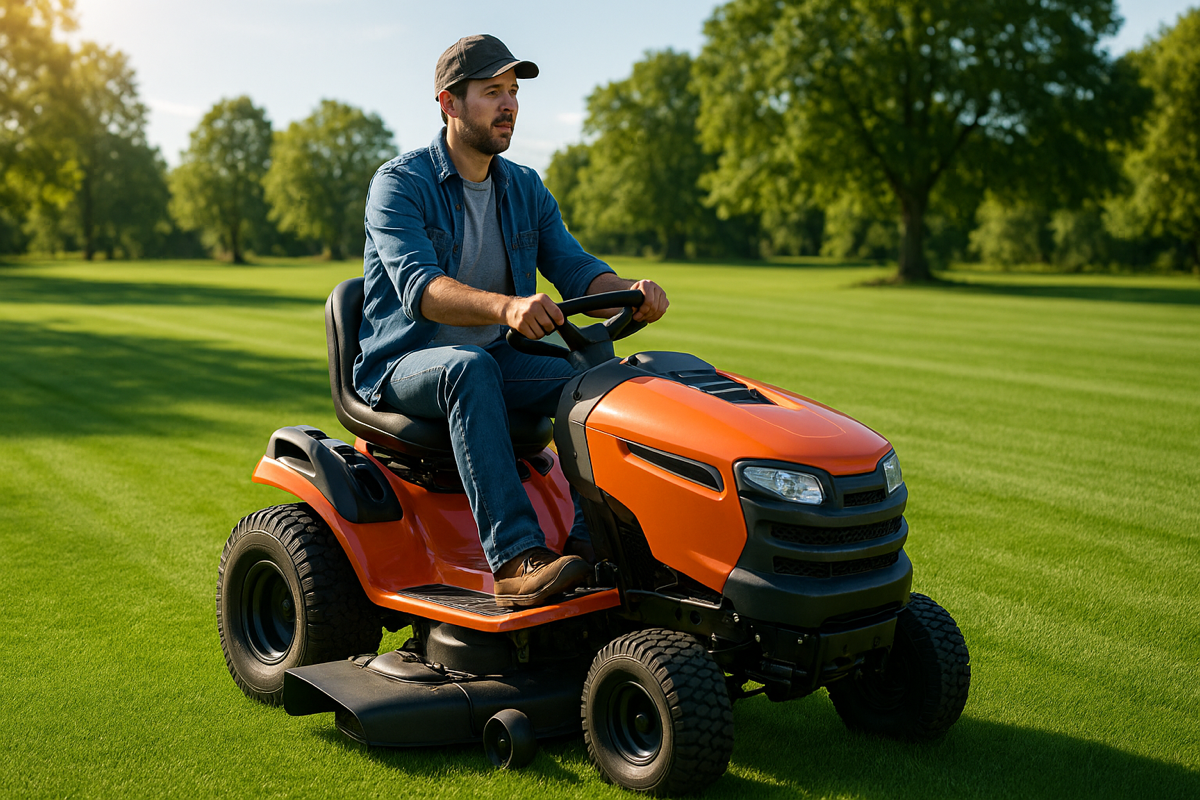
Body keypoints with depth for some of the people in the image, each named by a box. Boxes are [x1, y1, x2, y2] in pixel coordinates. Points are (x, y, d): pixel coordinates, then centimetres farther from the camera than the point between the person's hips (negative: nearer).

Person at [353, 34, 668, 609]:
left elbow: (575, 270, -1)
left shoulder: (525, 190, 9)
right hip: (402, 364, -5)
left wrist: (631, 291, -25)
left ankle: (592, 540, -22)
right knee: (469, 366, -38)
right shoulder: (399, 184, -11)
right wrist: (506, 306, -47)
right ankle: (516, 559, -43)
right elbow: (419, 288, -27)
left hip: (491, 359, 6)